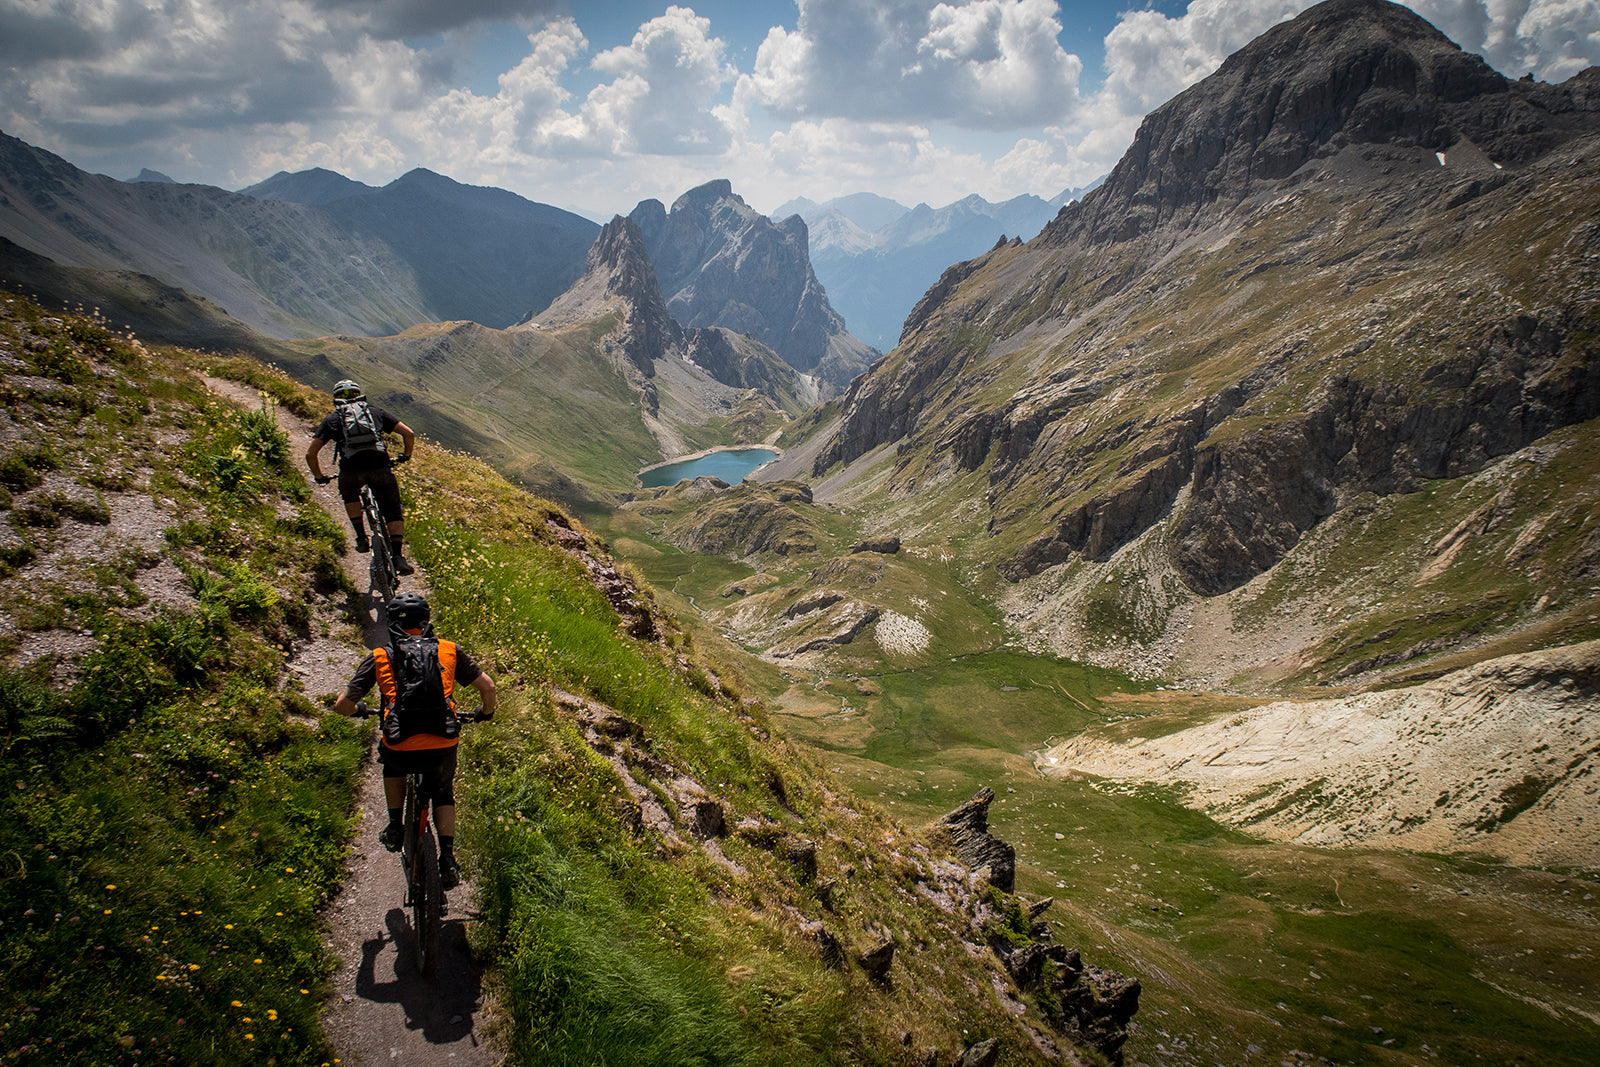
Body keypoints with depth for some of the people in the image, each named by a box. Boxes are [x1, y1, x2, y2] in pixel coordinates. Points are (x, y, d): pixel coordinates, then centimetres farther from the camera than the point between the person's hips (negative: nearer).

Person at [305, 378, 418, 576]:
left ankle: (361, 538, 21)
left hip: (351, 471, 0)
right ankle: (398, 557, 1)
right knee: (394, 513, 16)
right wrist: (405, 456, 34)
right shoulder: (374, 411, 24)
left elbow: (311, 454, 14)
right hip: (380, 467, 0)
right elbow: (408, 433, 17)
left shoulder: (332, 419, 22)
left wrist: (320, 477, 30)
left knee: (349, 494, 34)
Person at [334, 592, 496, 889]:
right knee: (443, 794, 30)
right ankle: (447, 860, 18)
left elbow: (343, 705, 6)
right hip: (442, 748, 0)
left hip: (401, 752, 0)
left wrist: (358, 710, 30)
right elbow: (488, 687, 8)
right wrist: (486, 712, 30)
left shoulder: (379, 657, 8)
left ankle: (395, 826, 32)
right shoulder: (449, 651, 10)